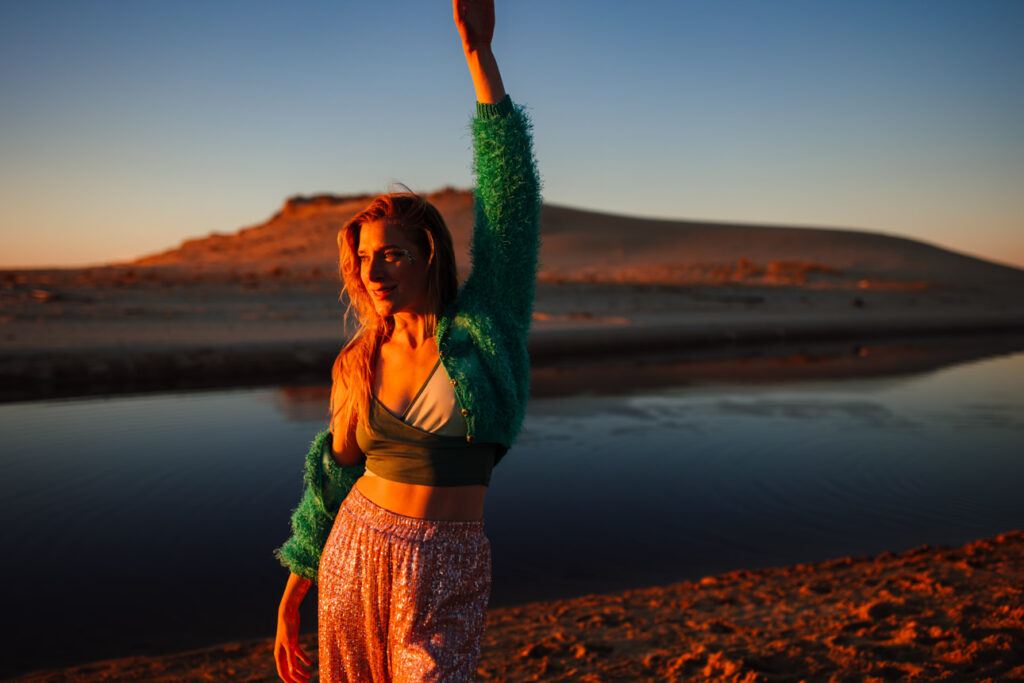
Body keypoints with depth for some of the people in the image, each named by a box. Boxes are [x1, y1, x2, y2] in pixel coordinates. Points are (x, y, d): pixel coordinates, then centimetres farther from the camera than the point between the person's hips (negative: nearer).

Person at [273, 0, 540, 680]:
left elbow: (512, 195, -15)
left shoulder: (485, 324, -7)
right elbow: (332, 476, 9)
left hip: (447, 575, -3)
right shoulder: (360, 364, 1)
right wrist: (292, 597, 10)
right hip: (355, 556, 3)